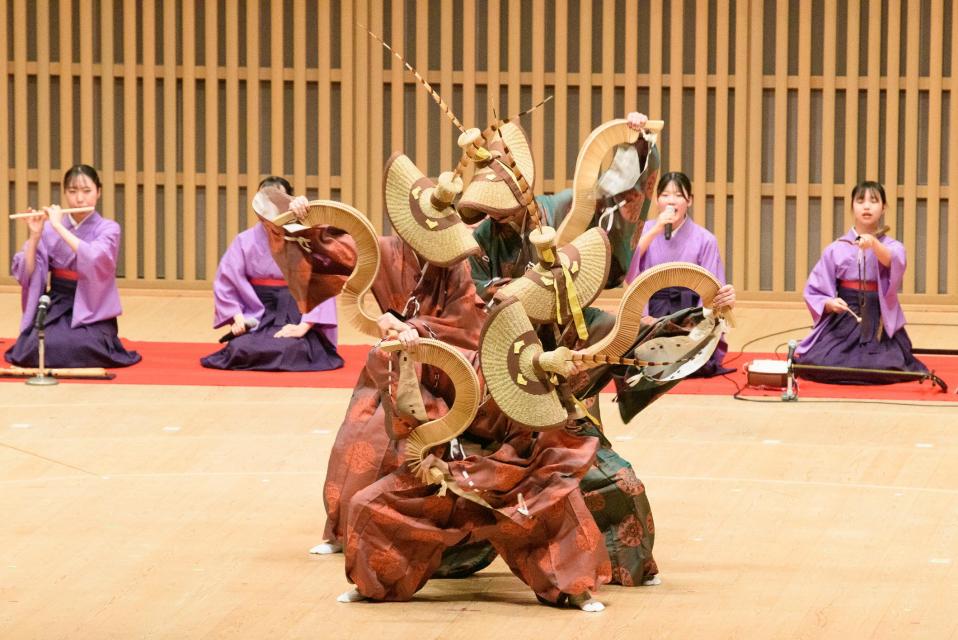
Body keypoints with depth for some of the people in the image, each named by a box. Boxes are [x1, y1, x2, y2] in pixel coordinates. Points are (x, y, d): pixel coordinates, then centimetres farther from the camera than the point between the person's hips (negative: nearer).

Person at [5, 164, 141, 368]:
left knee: (80, 349, -32)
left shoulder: (108, 229, -4)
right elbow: (26, 273, -2)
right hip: (56, 307, 2)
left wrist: (59, 227, -23)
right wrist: (35, 234, -15)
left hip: (91, 311, -2)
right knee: (37, 349, -28)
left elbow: (96, 260, -25)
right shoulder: (49, 228, 2)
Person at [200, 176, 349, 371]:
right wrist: (237, 317, -10)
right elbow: (224, 283, 3)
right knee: (240, 349, -27)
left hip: (295, 321, -2)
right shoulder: (245, 241, 3)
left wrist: (304, 326, -21)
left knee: (287, 350, -32)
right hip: (257, 320, 2)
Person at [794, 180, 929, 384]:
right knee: (821, 365, -25)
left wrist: (874, 245, -43)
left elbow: (892, 263, -23)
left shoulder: (892, 247, 2)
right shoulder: (836, 250, 5)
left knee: (884, 370, -26)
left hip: (880, 327, 0)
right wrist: (829, 303, -18)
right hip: (843, 324, 0)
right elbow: (814, 291, 5)